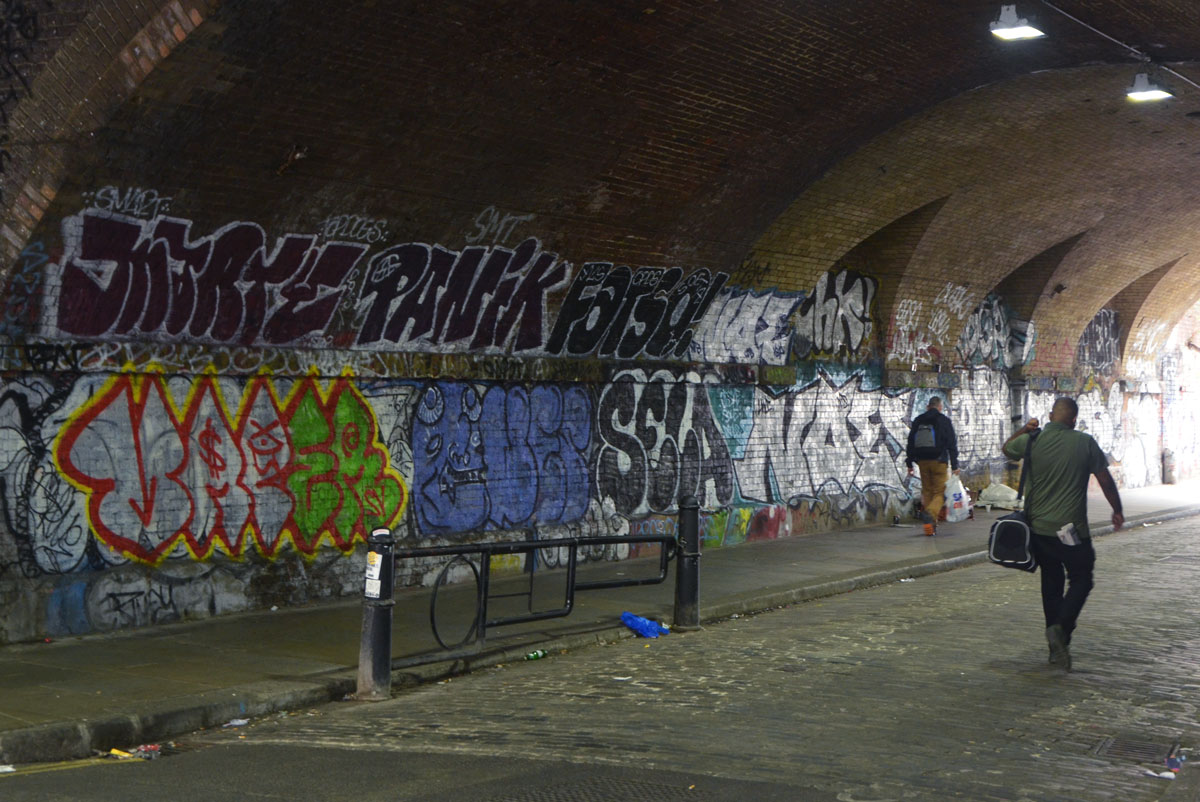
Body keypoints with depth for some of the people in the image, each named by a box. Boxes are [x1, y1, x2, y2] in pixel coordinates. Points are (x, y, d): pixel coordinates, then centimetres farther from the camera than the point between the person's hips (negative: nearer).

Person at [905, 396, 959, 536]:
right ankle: (930, 513, -29)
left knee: (927, 492, 12)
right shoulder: (944, 421, -1)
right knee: (939, 492, -1)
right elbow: (951, 444, -3)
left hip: (922, 461, 4)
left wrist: (909, 464, 16)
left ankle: (930, 525, 10)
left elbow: (910, 442, 12)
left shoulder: (918, 421, 10)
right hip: (939, 461, -4)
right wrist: (954, 465, -1)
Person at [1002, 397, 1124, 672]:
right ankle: (1062, 627, -16)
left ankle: (1057, 648, 16)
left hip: (1038, 528, 4)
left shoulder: (1030, 442, -2)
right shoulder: (1085, 443, -7)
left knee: (1051, 582, 15)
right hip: (1072, 530, -3)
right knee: (1081, 580, 9)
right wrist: (1117, 510, 12)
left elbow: (1006, 448, 21)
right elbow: (1105, 480, 0)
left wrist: (1025, 428, 25)